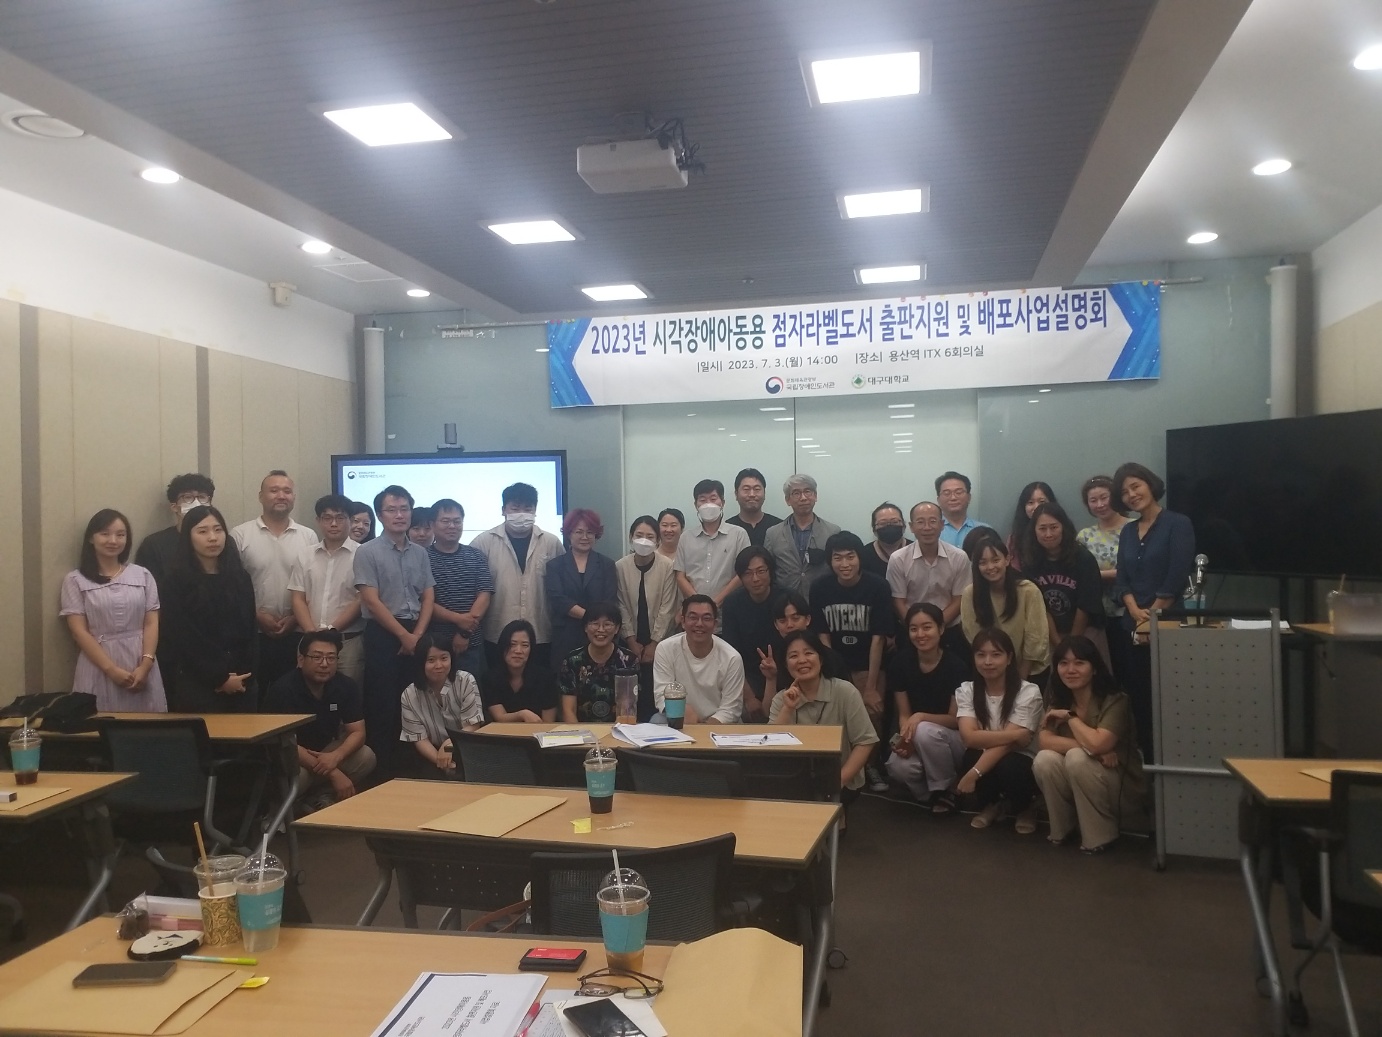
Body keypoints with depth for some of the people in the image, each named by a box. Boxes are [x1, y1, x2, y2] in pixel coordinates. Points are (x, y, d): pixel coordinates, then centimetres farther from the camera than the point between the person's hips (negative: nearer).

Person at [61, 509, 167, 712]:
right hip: (98, 668, -2)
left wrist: (145, 665, -10)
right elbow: (79, 631, -3)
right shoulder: (75, 580, 3)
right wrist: (111, 669, -12)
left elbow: (151, 623, 5)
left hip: (141, 666, 2)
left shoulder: (143, 575, 10)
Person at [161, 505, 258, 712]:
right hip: (197, 685, -3)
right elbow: (181, 638, -8)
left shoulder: (240, 578, 9)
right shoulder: (177, 581, -3)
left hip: (243, 684, 4)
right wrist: (219, 678, -10)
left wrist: (244, 674, -6)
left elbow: (251, 629, 6)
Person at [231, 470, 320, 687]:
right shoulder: (240, 535, -1)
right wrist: (256, 616, -9)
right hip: (253, 633, -2)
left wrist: (296, 618, -5)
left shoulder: (308, 537, 5)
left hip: (296, 634, 2)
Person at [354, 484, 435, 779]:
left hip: (416, 636, 5)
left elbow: (428, 598, 9)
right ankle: (382, 770, 6)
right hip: (383, 634, -4)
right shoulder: (368, 552, -4)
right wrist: (403, 635, -11)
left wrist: (417, 635, -5)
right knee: (382, 705, -2)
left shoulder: (420, 553, 10)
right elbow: (371, 601, -10)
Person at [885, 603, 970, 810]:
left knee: (925, 731, -35)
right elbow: (904, 714, -3)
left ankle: (945, 791, -10)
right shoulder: (901, 662, -8)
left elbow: (956, 719, -13)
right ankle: (930, 793, 2)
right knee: (898, 767, -31)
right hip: (919, 739, 2)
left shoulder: (956, 665, -17)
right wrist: (906, 738, -25)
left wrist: (921, 717, -29)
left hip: (956, 738, -2)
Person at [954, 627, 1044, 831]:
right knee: (972, 757, -31)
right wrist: (1015, 734, -28)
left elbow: (1008, 744, -23)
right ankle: (991, 805, 3)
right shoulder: (966, 690, -5)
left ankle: (1023, 809, 1)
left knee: (1008, 766, -35)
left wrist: (973, 774, -31)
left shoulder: (1028, 692, -15)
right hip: (986, 759, 2)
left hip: (1020, 762, -2)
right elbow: (969, 737, -19)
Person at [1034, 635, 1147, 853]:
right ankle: (1063, 829, -1)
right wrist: (1090, 749, -27)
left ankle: (1101, 836, -13)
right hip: (1077, 791, 4)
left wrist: (1070, 716, -15)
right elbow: (1044, 741, -16)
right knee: (1044, 759, -24)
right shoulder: (1057, 700, -1)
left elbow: (1097, 744, -32)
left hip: (1122, 789, -4)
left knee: (1077, 758, -31)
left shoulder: (1115, 701, -18)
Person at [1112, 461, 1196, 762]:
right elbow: (1121, 580, 8)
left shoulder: (1177, 524, -4)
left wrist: (1152, 616, -10)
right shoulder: (1127, 532, 15)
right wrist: (1136, 613, -8)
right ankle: (1148, 760, 15)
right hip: (1133, 628, 6)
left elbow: (1176, 579, -11)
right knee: (1138, 698, 6)